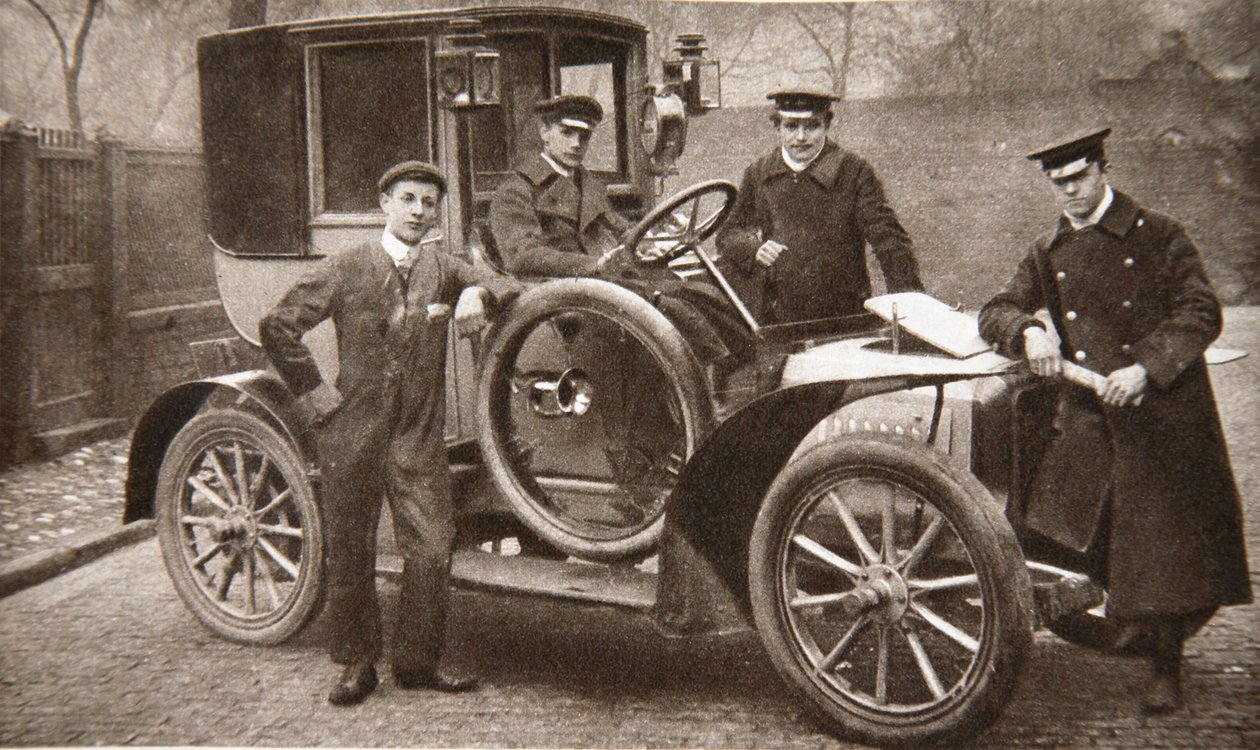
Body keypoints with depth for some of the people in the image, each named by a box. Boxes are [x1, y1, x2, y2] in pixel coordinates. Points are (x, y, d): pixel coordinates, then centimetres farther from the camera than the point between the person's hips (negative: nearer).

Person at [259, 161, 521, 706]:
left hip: (419, 437, 2)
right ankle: (357, 663, 24)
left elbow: (508, 287, 6)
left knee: (432, 548, -2)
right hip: (351, 435, -1)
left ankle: (417, 660, 16)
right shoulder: (347, 269, -1)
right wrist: (312, 391, -3)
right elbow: (277, 327, 2)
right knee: (350, 553, 8)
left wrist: (477, 293, -16)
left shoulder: (443, 268, 7)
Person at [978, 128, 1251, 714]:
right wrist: (1029, 331, -11)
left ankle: (1166, 670, 16)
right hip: (1088, 413, 4)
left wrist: (1145, 368, -21)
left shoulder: (1156, 236, -1)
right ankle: (1126, 605, 22)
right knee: (1058, 516, -7)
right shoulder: (1047, 253, 12)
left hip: (1161, 406, -3)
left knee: (1162, 538, 0)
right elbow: (994, 313, 11)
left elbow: (1200, 314, -8)